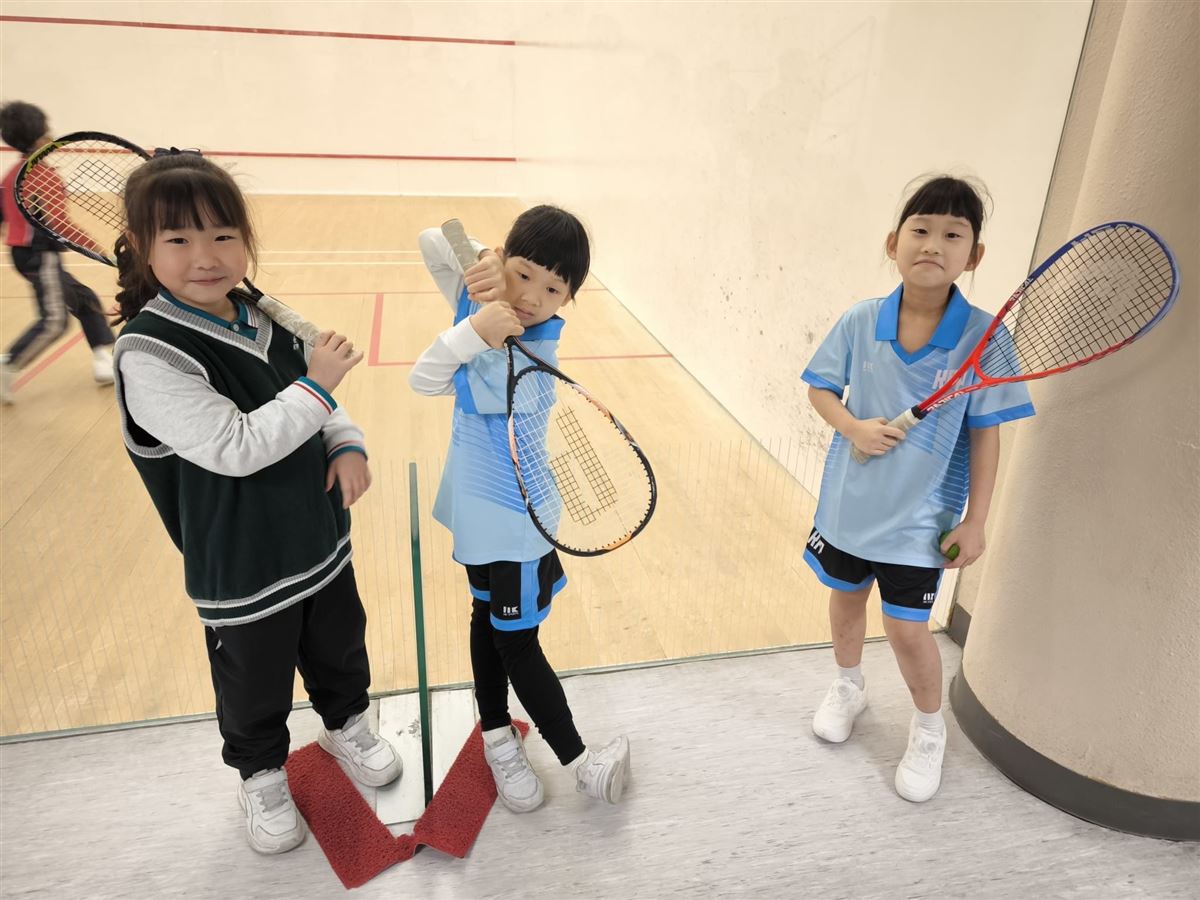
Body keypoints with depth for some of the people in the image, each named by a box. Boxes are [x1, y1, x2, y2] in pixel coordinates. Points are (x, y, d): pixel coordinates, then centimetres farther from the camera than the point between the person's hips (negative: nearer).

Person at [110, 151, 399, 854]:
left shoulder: (265, 323, -2)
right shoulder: (151, 355, -24)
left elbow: (317, 405, 11)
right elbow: (236, 447, -30)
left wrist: (348, 446, -8)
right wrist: (316, 386, -25)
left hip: (320, 540, 6)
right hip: (242, 571, -6)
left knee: (341, 649, 25)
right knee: (256, 690, 17)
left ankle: (347, 724, 54)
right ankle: (262, 775, 45)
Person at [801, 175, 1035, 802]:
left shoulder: (982, 336, -17)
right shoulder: (860, 321, -12)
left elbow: (984, 435, -11)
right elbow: (820, 389, 0)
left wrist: (975, 520, -9)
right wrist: (854, 427, -20)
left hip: (919, 518, -3)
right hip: (848, 503, 3)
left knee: (907, 630, 3)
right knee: (845, 599, 22)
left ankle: (929, 729, 34)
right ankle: (849, 687, 52)